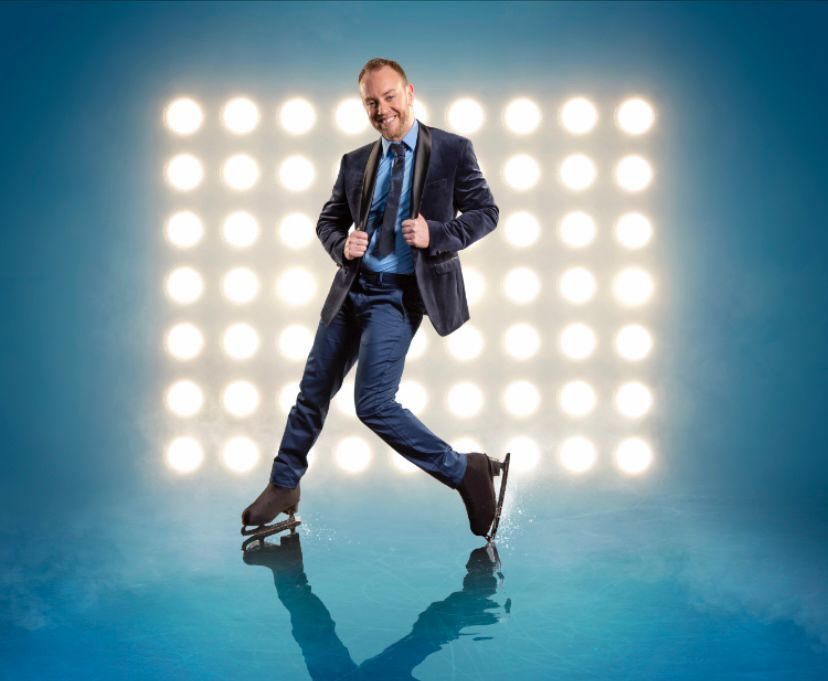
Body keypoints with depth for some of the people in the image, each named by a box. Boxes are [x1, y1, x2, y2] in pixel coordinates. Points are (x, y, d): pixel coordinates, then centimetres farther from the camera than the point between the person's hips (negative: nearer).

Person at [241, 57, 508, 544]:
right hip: (352, 287, 6)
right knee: (314, 392, 13)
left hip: (400, 294, -6)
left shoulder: (451, 149, -2)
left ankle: (467, 472, -2)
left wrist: (435, 235, -17)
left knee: (374, 404, -16)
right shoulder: (355, 162, 10)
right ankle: (284, 487, 30)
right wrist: (342, 245, -4)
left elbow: (486, 212, -1)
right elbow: (329, 220, 19)